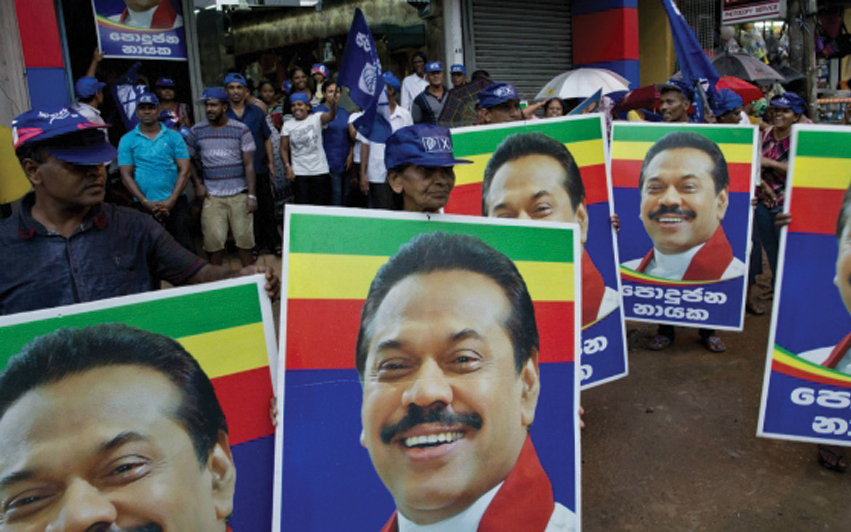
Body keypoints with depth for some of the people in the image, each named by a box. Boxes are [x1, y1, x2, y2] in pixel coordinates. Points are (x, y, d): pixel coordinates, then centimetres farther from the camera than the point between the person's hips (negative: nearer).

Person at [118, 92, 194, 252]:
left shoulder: (174, 137, 6)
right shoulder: (127, 140, 7)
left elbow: (184, 171, 0)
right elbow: (126, 176, 2)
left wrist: (171, 201, -10)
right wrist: (146, 202, -10)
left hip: (175, 202, 0)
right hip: (144, 205, 1)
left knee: (184, 245, -2)